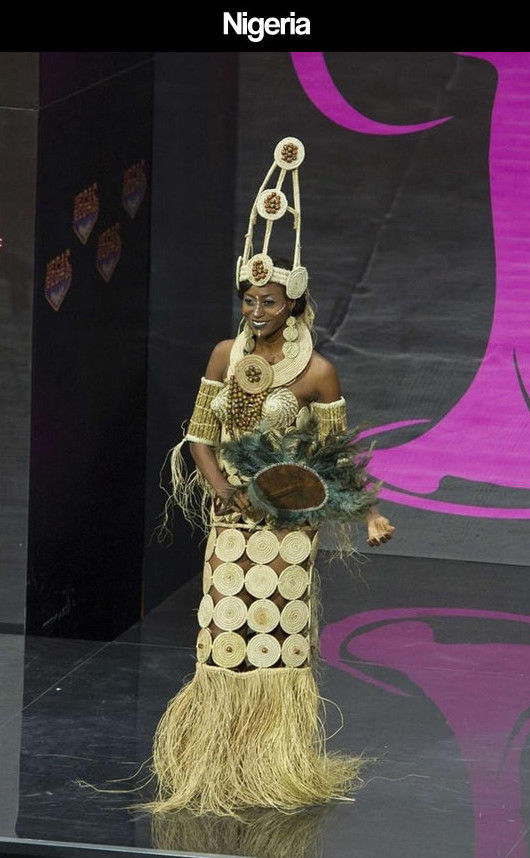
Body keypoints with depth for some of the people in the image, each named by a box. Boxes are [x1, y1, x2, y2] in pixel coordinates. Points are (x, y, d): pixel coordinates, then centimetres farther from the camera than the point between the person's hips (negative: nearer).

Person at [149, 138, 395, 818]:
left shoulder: (318, 372, -7)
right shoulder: (226, 356, 3)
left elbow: (339, 456, -2)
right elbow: (200, 437, 6)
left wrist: (369, 513, -10)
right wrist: (227, 492, -10)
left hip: (288, 525, -3)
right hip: (230, 522, 3)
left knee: (279, 641, 1)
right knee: (224, 639, 3)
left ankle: (277, 767, 12)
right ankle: (216, 766, 12)